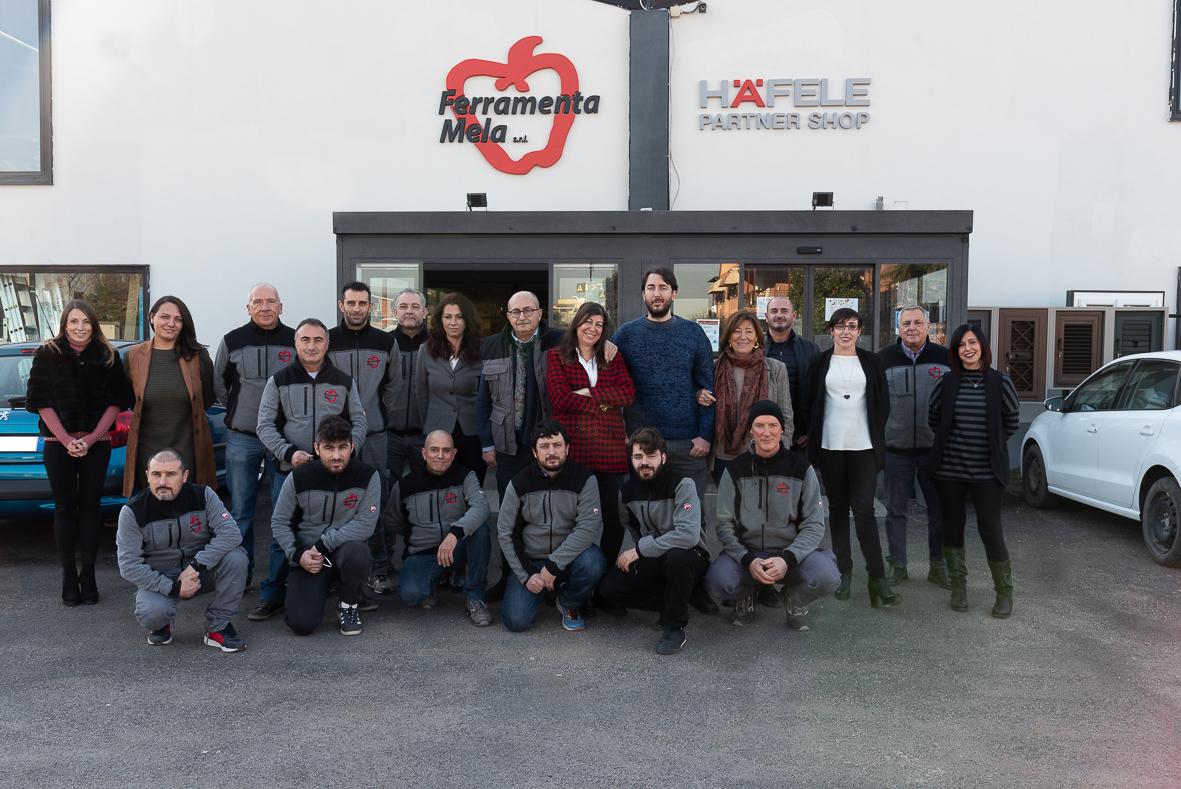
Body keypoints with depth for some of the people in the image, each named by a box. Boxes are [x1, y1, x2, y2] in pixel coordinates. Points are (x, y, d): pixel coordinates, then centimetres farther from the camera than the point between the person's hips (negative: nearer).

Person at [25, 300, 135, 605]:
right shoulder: (47, 355, 3)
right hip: (58, 445, 0)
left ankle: (88, 575, 10)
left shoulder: (107, 356, 4)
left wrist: (91, 438, -8)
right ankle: (69, 576, 10)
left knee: (90, 506, 3)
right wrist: (66, 440, -10)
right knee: (65, 507, 3)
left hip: (97, 444, 0)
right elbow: (42, 402, -1)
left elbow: (116, 401, 2)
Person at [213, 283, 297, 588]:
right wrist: (238, 411, 11)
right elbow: (219, 384, 16)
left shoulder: (295, 341, 1)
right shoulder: (232, 341, 4)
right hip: (241, 437, 1)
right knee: (240, 509, 7)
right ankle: (241, 572, 19)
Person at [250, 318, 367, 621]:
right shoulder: (279, 381, 6)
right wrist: (288, 452, -13)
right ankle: (273, 595, 14)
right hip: (289, 471, 0)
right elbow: (265, 425, 3)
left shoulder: (344, 382, 9)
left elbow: (360, 422, 10)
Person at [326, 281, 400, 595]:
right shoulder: (326, 341, 2)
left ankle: (379, 570, 10)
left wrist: (380, 416, 11)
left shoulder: (385, 342, 7)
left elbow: (393, 385, 16)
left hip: (375, 434, 1)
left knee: (377, 503, 1)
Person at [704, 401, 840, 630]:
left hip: (792, 553, 0)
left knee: (827, 578, -31)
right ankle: (745, 595, 9)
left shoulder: (801, 469, 0)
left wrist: (787, 559, -20)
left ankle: (795, 598, 7)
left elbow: (814, 525, -2)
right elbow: (724, 524, -2)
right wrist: (748, 560, -19)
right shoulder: (735, 471, 1)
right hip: (746, 552, 0)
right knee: (717, 581, -31)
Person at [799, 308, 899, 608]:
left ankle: (877, 580, -8)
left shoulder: (872, 362, 8)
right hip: (830, 445, 1)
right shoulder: (820, 363, 8)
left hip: (863, 446, -1)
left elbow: (882, 404, 11)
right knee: (838, 508, 7)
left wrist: (879, 440, 5)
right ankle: (844, 572, 17)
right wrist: (810, 437, 5)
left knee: (864, 510, -7)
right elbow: (809, 403, 10)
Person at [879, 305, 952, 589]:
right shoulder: (883, 360, 3)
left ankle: (938, 565, 21)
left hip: (936, 448, 1)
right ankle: (897, 564, 19)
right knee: (896, 509, 7)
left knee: (940, 508, 7)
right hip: (897, 448, 0)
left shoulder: (945, 358, 3)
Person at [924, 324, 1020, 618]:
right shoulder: (947, 383, 2)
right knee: (953, 525, 8)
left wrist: (990, 442, 13)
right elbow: (933, 418, 17)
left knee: (990, 529, -3)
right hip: (949, 469, 2)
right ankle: (958, 586, 23)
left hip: (987, 470, -2)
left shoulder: (1000, 382, -2)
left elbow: (1012, 420, 11)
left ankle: (1004, 591, 15)